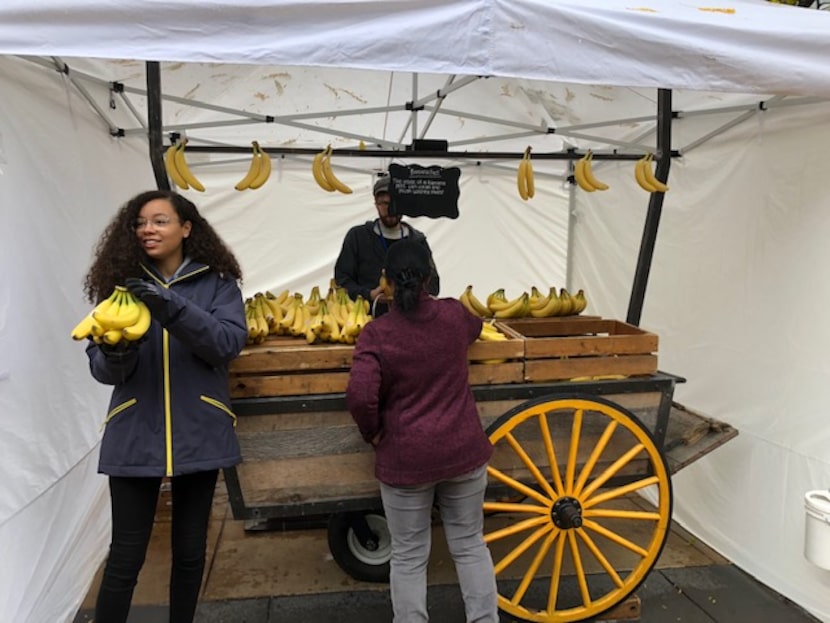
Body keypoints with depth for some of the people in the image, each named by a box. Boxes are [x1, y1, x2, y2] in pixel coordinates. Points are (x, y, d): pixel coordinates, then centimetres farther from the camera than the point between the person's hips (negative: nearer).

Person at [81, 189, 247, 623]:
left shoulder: (217, 282, -1)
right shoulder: (122, 282, 3)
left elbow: (230, 342, -17)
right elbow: (100, 366, -1)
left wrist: (173, 308, -29)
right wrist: (115, 354, -24)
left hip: (198, 435, 0)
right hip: (134, 437, 1)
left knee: (189, 551, 15)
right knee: (125, 556, 6)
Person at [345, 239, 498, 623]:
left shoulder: (376, 333, -14)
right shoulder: (453, 314, -3)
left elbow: (359, 396, -23)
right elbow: (476, 328, 22)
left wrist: (373, 432, -4)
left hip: (406, 458, -3)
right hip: (463, 449, 3)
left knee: (408, 555, 12)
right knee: (469, 544, 18)